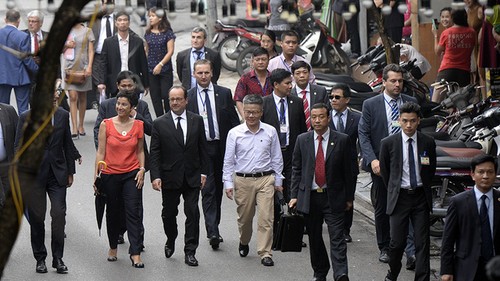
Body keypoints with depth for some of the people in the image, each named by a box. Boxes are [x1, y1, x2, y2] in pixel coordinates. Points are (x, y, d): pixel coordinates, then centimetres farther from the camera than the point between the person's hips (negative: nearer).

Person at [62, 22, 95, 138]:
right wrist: (66, 45, -4)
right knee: (73, 97, -9)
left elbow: (91, 51, 2)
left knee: (82, 97, 8)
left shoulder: (87, 31, 5)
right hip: (69, 67, 0)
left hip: (83, 67, 0)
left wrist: (89, 66, -10)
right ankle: (74, 128, -13)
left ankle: (80, 126, 20)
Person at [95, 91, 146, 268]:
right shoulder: (106, 124, -3)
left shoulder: (138, 125, 1)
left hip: (132, 174, 0)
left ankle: (135, 253, -9)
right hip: (110, 174, 0)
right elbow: (101, 151, -1)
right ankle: (113, 248, 32)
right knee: (113, 212, 13)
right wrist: (96, 176, -4)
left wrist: (142, 169, -3)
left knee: (133, 212, -8)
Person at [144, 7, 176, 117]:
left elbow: (170, 51, -9)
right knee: (155, 97, 3)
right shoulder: (148, 33, 7)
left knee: (166, 96, -6)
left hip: (165, 69, -4)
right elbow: (147, 51, 13)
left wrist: (160, 64, -17)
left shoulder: (168, 33, -5)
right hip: (151, 70, 4)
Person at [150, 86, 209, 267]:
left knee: (193, 214, -3)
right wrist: (155, 176, -11)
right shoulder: (159, 124, -2)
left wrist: (204, 172, 2)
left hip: (192, 177, 0)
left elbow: (202, 148, 7)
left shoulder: (197, 121, 3)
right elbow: (155, 153, -3)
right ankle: (170, 241, 38)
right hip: (170, 177, 0)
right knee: (169, 213, 12)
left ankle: (190, 252, 3)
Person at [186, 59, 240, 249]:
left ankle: (214, 228, 26)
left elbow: (234, 120, 5)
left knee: (218, 189, 12)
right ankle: (213, 232, -13)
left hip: (222, 146, 2)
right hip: (201, 148, -2)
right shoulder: (188, 97, 0)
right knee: (208, 190, -9)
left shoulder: (224, 93, 4)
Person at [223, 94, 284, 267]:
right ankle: (244, 243, 40)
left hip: (265, 179, 0)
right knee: (244, 218, 12)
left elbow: (277, 158, 9)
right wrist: (228, 183, 0)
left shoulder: (270, 132, 1)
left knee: (266, 218, -8)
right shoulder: (235, 133, -1)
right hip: (243, 180, 0)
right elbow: (228, 161, 4)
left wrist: (278, 181, 10)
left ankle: (265, 253, -4)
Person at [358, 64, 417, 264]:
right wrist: (372, 160, -16)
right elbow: (363, 135, -3)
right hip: (381, 164, -1)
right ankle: (384, 248, 20)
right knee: (382, 208, 8)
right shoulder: (370, 105, 0)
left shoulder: (411, 103, 5)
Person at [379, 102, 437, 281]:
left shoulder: (428, 142, 0)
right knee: (397, 243, -2)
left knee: (423, 243, -2)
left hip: (421, 197, 1)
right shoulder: (388, 143, -3)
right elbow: (384, 171, 9)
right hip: (399, 197, -1)